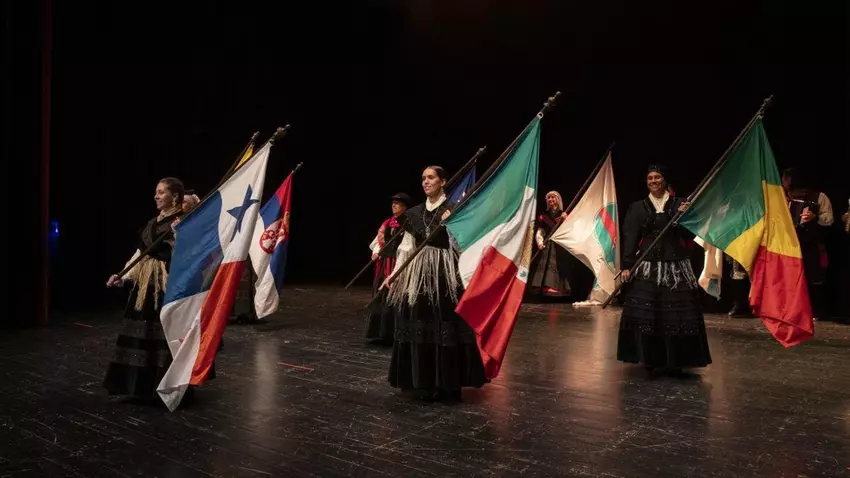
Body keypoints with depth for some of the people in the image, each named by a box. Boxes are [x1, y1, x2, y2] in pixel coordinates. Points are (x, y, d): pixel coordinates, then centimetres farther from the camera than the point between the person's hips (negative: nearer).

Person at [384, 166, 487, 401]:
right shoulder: (414, 213, 12)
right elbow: (406, 247, 12)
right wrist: (394, 274, 5)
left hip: (445, 272, -5)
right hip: (418, 273, 5)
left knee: (446, 324, -2)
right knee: (420, 325, 6)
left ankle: (450, 385, 10)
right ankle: (427, 384, 18)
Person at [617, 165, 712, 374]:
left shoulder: (680, 204, 6)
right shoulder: (638, 207, 7)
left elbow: (690, 235, 3)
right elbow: (630, 237, 0)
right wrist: (626, 265, -8)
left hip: (676, 266, 0)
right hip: (647, 266, 0)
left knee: (676, 314, 1)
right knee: (644, 313, -2)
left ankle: (675, 361, 13)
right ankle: (649, 359, 12)